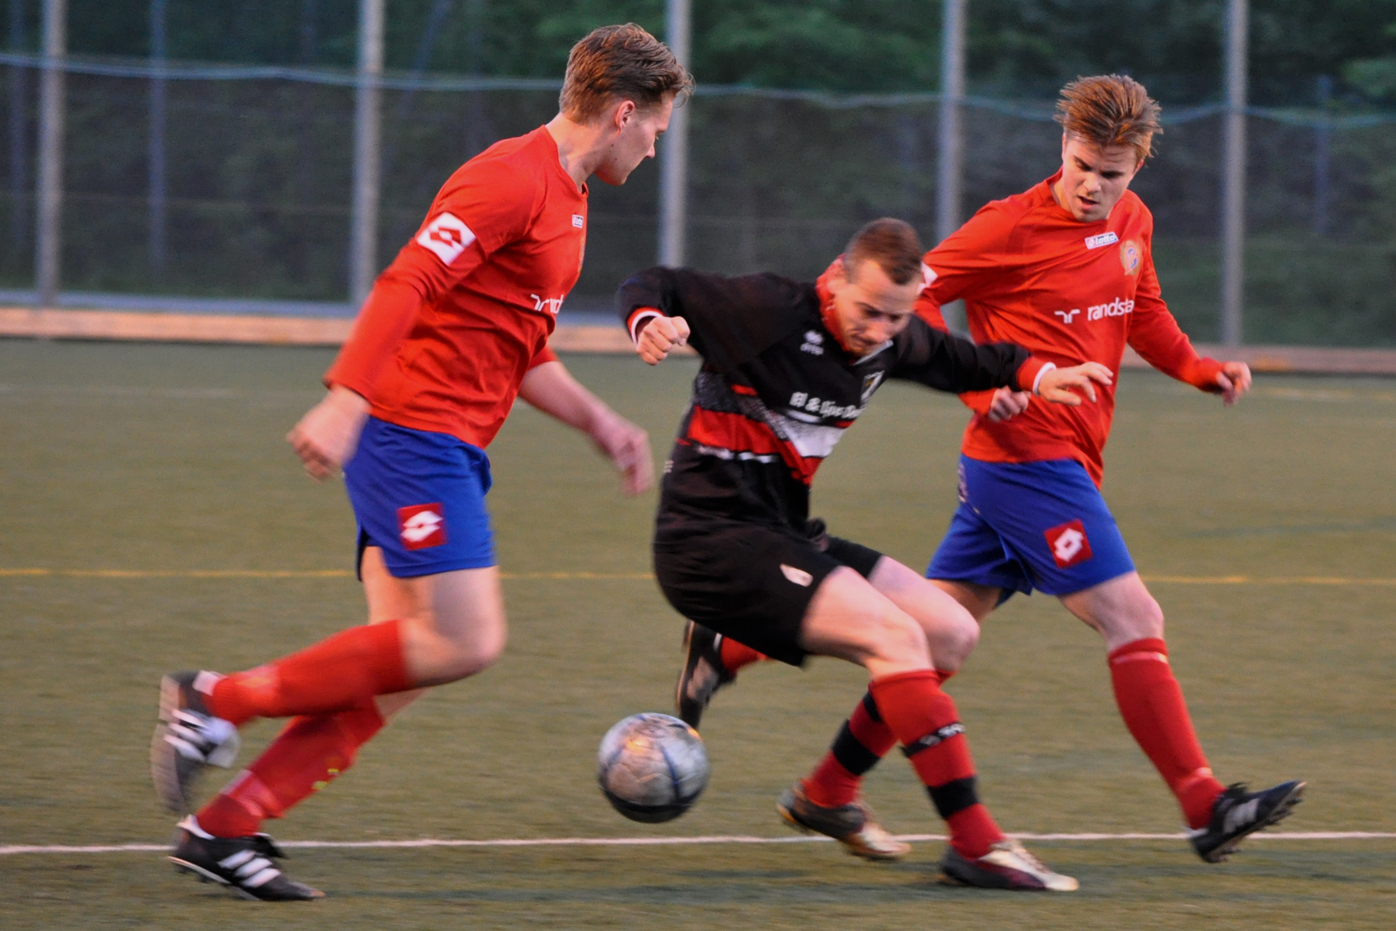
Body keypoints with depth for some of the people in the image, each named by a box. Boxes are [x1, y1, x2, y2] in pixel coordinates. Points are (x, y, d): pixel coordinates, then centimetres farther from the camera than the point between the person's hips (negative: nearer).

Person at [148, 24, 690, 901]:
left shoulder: (566, 201, 21)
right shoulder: (514, 178, -12)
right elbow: (406, 285, -22)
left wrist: (600, 422, 22)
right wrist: (345, 402, -30)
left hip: (448, 452, 10)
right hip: (415, 430, -10)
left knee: (400, 666, 2)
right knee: (465, 643, -16)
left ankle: (224, 828, -1)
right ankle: (220, 699, -11)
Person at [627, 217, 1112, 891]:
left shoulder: (890, 340, 5)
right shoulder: (770, 312, -18)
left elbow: (951, 360, 28)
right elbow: (652, 287, -11)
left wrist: (1033, 374, 14)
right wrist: (650, 324, -33)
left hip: (779, 536, 9)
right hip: (710, 539, -9)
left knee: (951, 634, 9)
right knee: (892, 635, -22)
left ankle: (825, 798, 20)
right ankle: (974, 843, -20)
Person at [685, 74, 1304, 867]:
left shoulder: (1133, 223, 12)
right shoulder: (1013, 227, -11)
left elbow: (1145, 314, 28)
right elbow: (915, 296, -7)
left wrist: (1202, 370, 10)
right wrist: (980, 387, -18)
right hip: (1029, 456, -8)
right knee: (1135, 622, -10)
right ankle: (1207, 808, -8)